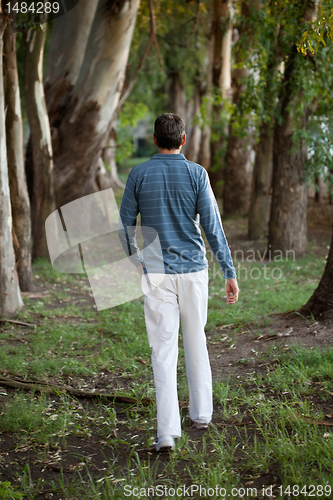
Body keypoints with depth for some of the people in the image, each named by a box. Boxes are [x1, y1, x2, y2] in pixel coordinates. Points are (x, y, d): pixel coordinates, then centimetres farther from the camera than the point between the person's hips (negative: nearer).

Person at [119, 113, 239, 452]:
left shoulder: (138, 175, 0)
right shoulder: (196, 174, -4)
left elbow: (126, 225, 5)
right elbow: (212, 226, -8)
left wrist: (135, 261, 23)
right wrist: (229, 272, -4)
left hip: (157, 273, 0)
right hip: (193, 271, 1)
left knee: (163, 350, 0)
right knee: (195, 341, 18)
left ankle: (167, 431, -9)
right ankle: (201, 414, 29)